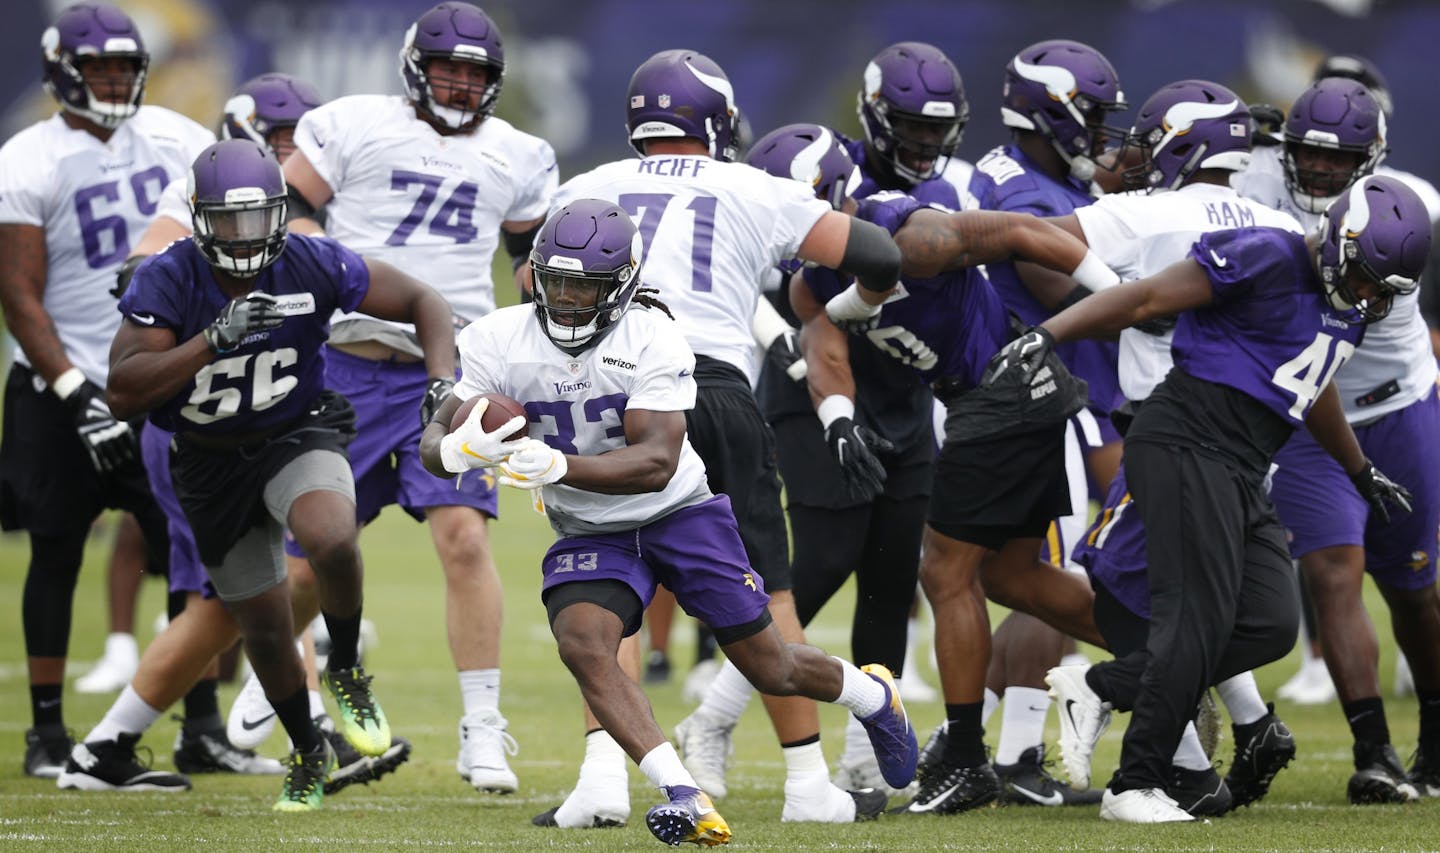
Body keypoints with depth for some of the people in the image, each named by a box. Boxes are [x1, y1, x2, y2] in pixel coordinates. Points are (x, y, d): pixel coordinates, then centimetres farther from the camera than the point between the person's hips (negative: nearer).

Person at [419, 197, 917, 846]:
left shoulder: (651, 339, -22)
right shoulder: (500, 341, -13)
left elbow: (656, 462, -30)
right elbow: (434, 445, -12)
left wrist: (557, 465, -45)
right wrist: (461, 450, -39)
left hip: (679, 514, -2)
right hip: (589, 535, 2)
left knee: (770, 667, 6)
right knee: (583, 646, -28)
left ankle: (872, 695, 41)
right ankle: (686, 801, -33)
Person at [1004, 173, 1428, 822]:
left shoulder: (1348, 305, 16)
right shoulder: (1268, 260, -12)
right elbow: (1148, 298, -15)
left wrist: (1361, 471, 47)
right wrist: (1048, 335, -24)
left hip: (1240, 476, 9)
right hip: (1187, 446, -9)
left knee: (1270, 623, -2)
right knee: (1199, 617, -12)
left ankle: (1099, 689, 6)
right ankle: (1135, 786, -4)